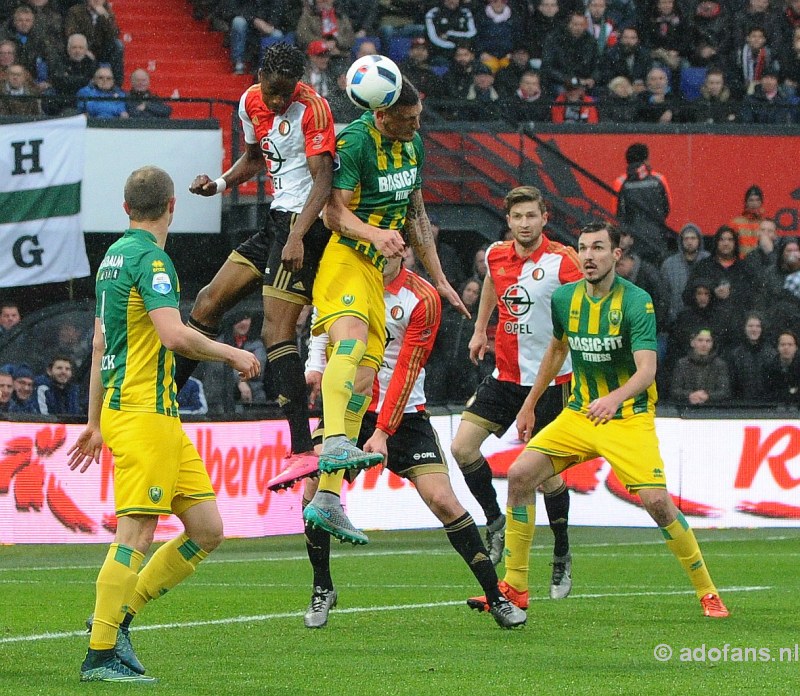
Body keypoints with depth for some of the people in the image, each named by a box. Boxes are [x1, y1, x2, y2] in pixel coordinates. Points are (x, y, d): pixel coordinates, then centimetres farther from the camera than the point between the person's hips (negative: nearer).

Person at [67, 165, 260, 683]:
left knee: (207, 529, 6)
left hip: (162, 417, 10)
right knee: (136, 534, -9)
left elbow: (100, 343, 24)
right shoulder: (151, 258, -11)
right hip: (143, 413, -10)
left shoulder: (115, 255, 18)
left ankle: (117, 616, 12)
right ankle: (100, 654, -7)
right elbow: (173, 334, -24)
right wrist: (232, 354, -9)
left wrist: (95, 422, 28)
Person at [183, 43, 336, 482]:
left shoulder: (311, 108, -17)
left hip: (303, 221, -9)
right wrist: (219, 184, 6)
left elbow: (322, 179, -22)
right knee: (209, 302, 14)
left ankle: (303, 450, -20)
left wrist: (297, 237, -33)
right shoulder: (252, 102, 8)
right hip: (277, 218, 9)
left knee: (275, 332, -16)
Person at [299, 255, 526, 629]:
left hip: (404, 415, -3)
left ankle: (496, 596, -1)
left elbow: (405, 372, -16)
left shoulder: (423, 299, -13)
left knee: (442, 500, -13)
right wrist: (315, 364, 1)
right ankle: (322, 590, 6)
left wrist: (382, 432, -22)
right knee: (314, 489, -15)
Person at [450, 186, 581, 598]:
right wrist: (480, 329, 29)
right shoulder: (497, 255, 2)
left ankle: (562, 556, 17)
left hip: (549, 380, -5)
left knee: (546, 474, -1)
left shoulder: (561, 262, -15)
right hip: (504, 375, 5)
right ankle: (495, 521, 13)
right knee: (462, 447, -7)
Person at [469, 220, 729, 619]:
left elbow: (647, 369, -27)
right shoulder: (565, 298, 0)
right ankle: (514, 589, 1)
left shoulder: (636, 302, -17)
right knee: (520, 475, -10)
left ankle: (707, 592, -2)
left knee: (656, 500, -20)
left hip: (629, 418, -5)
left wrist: (614, 399, -46)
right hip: (578, 414, 5)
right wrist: (530, 404, 23)